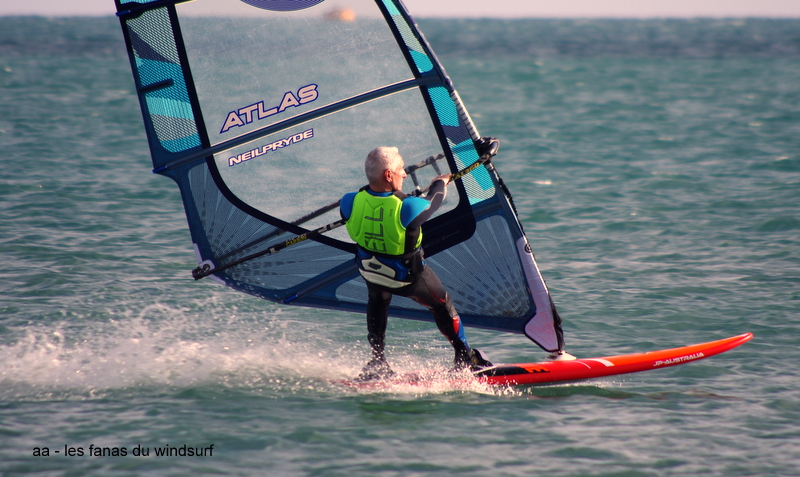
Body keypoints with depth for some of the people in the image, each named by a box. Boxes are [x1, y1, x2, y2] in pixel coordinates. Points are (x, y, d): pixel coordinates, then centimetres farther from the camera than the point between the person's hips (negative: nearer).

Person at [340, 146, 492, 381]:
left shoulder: (352, 203, -26)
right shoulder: (407, 208, -36)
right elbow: (433, 202, -13)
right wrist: (441, 183, 11)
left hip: (369, 270, 3)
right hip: (409, 277, -3)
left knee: (377, 301, 35)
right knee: (442, 305, 23)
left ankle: (377, 364, 33)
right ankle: (465, 358, 38)